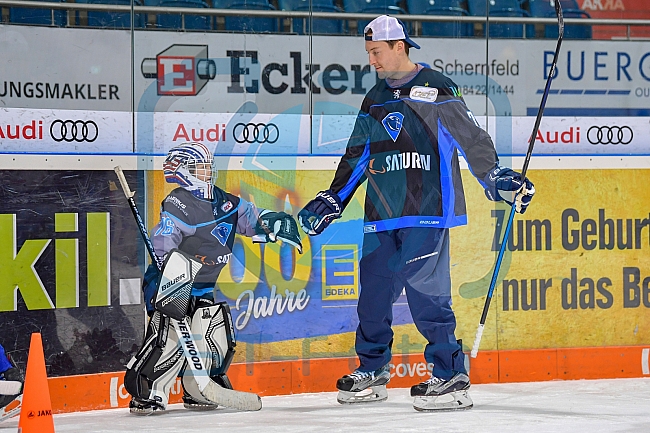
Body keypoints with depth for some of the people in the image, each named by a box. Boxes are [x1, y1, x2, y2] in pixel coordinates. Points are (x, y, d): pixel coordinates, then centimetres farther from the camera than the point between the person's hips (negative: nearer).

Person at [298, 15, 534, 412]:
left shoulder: (435, 89, -3)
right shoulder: (374, 100, 18)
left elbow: (471, 138, -6)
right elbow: (357, 158, 24)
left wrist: (498, 179, -16)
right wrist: (331, 202, 22)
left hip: (428, 210, -7)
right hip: (383, 213, 7)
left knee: (425, 290, -13)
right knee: (374, 288, 8)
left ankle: (452, 376, -8)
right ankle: (373, 371, 23)